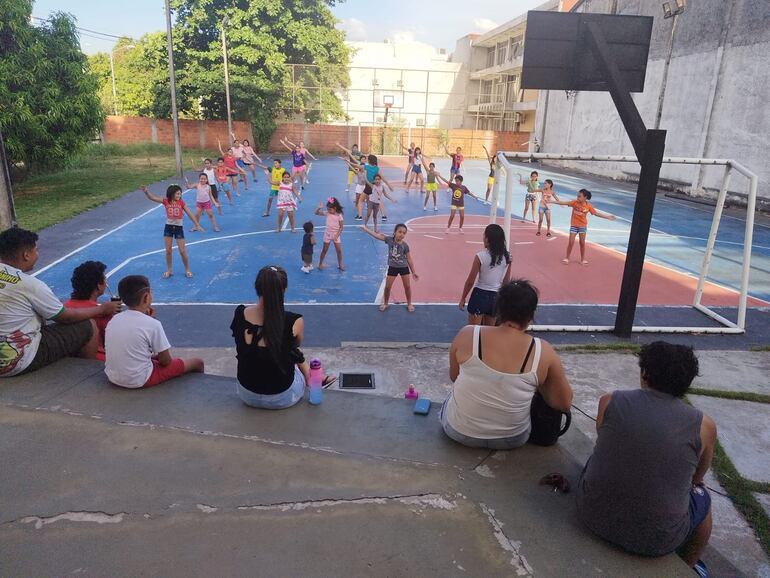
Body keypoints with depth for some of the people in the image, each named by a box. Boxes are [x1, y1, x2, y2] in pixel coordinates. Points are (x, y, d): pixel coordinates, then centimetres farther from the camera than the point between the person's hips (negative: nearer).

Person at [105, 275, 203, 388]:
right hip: (139, 380, -7)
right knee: (197, 362, 6)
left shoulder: (114, 319, 0)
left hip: (112, 378, 7)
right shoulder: (153, 324, -18)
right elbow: (166, 361, -10)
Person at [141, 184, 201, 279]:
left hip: (178, 228, -1)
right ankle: (168, 270, 20)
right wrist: (146, 191, -31)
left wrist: (197, 225, -1)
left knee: (182, 251, 1)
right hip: (168, 227, 1)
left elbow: (189, 214, 0)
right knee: (168, 251, 7)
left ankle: (187, 270, 17)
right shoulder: (166, 201, -5)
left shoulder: (181, 202, -4)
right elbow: (152, 198, -12)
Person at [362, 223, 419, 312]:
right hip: (392, 267, 1)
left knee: (407, 286, 5)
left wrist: (413, 272, -4)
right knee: (387, 287, 5)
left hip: (404, 267, -1)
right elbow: (377, 235, -12)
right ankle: (385, 303, 26)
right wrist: (366, 229, -17)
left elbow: (409, 259, -6)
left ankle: (409, 304, 24)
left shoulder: (405, 245, -14)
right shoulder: (389, 240, -12)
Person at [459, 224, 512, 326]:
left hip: (480, 294, -4)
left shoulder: (481, 256, -15)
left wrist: (463, 298, 2)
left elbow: (470, 281, -10)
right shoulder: (507, 257, -2)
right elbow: (506, 281, 7)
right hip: (496, 297, 4)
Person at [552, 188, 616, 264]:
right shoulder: (574, 202, -12)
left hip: (583, 226, 1)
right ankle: (567, 258, 13)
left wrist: (608, 217, -1)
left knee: (582, 243, 8)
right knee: (571, 242, -1)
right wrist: (552, 201, -20)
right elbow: (564, 203, -15)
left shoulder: (588, 206, -9)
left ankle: (582, 259, 20)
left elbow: (596, 213, 0)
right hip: (574, 225, -1)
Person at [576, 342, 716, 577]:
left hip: (593, 515, 1)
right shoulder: (704, 426, -8)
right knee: (701, 498, 28)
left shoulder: (609, 401, -7)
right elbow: (696, 478, 11)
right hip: (656, 539, -1)